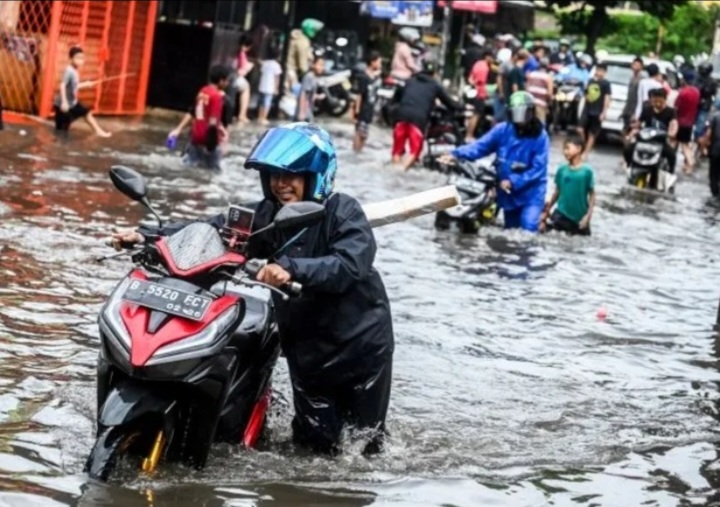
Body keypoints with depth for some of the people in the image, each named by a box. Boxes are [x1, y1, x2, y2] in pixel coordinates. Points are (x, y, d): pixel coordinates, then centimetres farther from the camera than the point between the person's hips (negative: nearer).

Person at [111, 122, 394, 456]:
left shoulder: (343, 212, -15)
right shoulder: (266, 216, -1)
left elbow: (350, 264, -33)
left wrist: (292, 268, -47)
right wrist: (149, 236, -22)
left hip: (361, 342, -4)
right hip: (306, 349, 4)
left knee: (365, 439, 11)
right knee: (315, 443, 8)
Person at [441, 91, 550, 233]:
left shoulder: (540, 136, -15)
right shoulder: (503, 130, -3)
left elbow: (538, 168, -18)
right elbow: (481, 146, -9)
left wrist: (513, 182, -24)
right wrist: (456, 154, -25)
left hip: (531, 194, -5)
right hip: (508, 193, 5)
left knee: (528, 231, -22)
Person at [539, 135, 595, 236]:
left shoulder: (587, 171, -9)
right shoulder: (562, 170, 0)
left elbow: (592, 195, -5)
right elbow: (557, 192, 7)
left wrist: (588, 216, -10)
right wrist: (547, 211, 7)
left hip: (579, 217, -1)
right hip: (562, 213, 1)